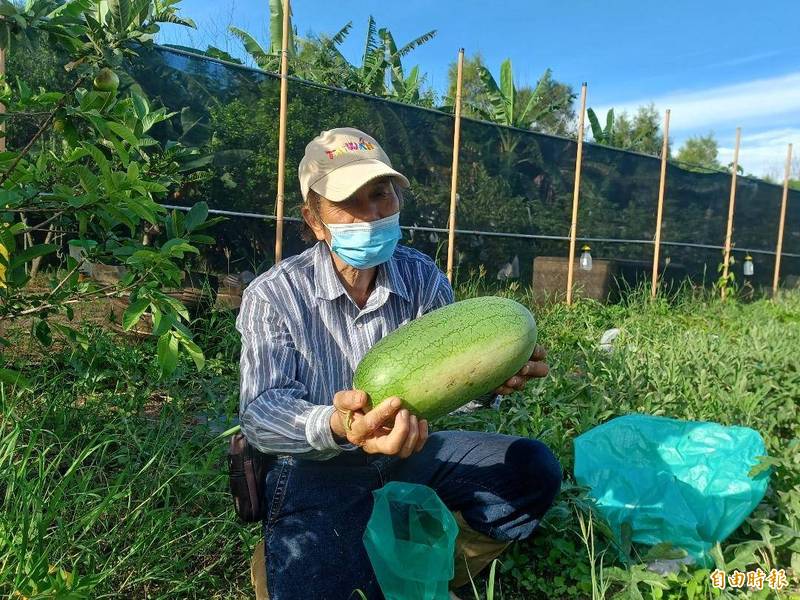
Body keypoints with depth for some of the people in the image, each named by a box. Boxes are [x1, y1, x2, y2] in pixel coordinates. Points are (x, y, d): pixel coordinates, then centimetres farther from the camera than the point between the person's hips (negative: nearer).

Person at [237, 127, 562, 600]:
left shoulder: (424, 278, -3)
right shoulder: (273, 295, -13)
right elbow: (262, 413, -20)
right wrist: (337, 426, -42)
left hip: (411, 450, 4)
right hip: (319, 468, -4)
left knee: (535, 469, -9)